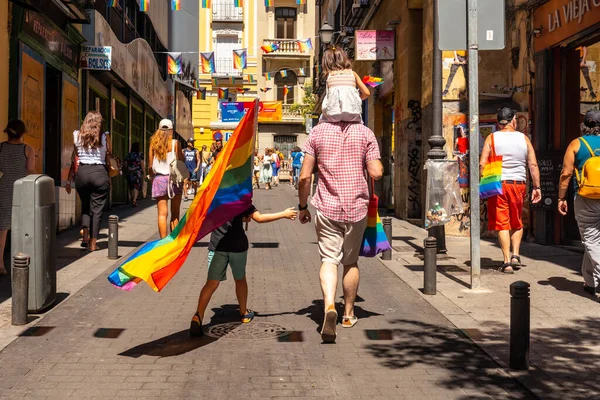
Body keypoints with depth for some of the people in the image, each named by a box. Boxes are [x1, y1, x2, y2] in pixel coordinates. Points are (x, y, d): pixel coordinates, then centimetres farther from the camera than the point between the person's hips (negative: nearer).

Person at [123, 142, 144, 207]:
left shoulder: (128, 155, 6)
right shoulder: (140, 155, -3)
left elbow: (125, 165, 6)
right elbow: (142, 164, -5)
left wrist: (126, 172, 16)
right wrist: (143, 173, 1)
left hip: (130, 172, 3)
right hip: (138, 172, -3)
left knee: (131, 187, 12)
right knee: (137, 187, -4)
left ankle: (132, 201, 19)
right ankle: (134, 200, -21)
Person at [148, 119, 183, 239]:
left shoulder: (154, 143, 4)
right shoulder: (175, 143, -3)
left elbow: (150, 164, 5)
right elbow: (181, 161, -1)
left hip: (159, 179, 2)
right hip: (173, 178, -2)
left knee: (162, 213, 1)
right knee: (175, 214, 6)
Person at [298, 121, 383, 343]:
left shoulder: (318, 132, 0)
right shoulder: (365, 133, -2)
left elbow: (305, 176, -2)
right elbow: (376, 173, -10)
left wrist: (302, 206, 10)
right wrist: (378, 164, 13)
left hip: (327, 208, -1)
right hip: (356, 208, 1)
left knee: (328, 259, -1)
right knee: (351, 262, 15)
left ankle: (329, 306, -26)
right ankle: (349, 314, 27)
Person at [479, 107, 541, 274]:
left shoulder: (492, 138, -1)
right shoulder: (523, 138, 4)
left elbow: (482, 164, -7)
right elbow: (533, 164, 2)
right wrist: (536, 187, 7)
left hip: (497, 184, -1)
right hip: (518, 184, 2)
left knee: (502, 224, 3)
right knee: (517, 223, 18)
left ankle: (507, 262, 0)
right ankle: (515, 256, 6)